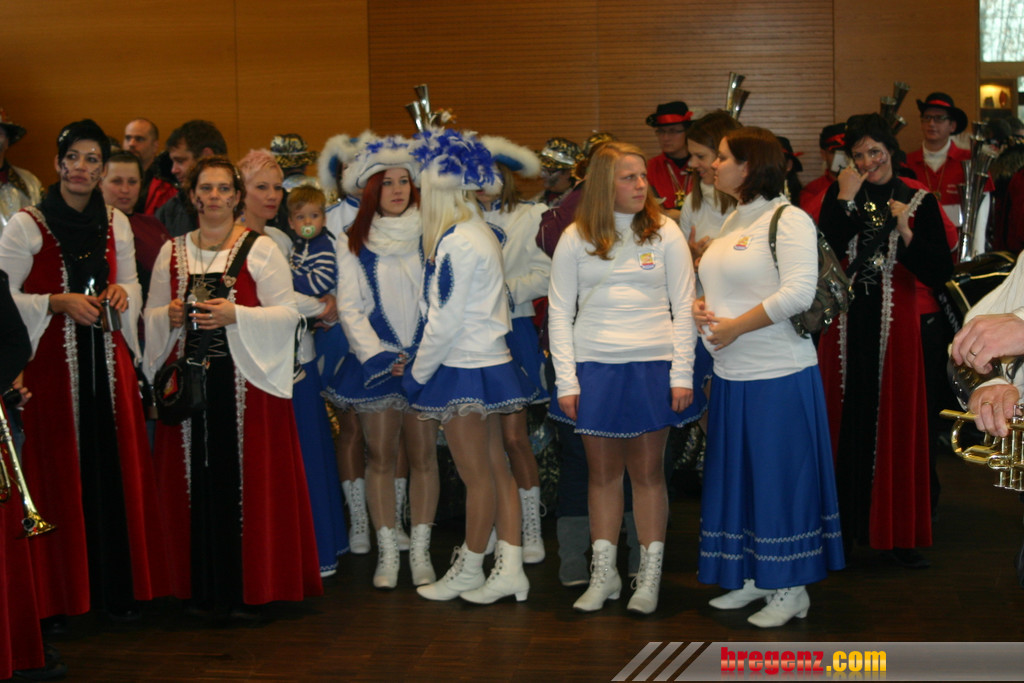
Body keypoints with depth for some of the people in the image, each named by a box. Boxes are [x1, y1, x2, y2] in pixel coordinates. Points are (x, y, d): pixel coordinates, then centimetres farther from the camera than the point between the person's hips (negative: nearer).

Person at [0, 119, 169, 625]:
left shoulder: (116, 224, 10)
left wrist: (123, 292, -3)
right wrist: (59, 303, -17)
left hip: (107, 360, 4)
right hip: (51, 361, -4)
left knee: (115, 469, 4)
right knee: (57, 471, -4)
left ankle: (117, 588, 13)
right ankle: (56, 597, 5)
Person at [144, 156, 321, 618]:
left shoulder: (261, 249, 2)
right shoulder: (172, 253, 13)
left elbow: (287, 313, -3)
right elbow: (152, 316, 16)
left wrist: (235, 314, -17)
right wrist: (171, 316, -7)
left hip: (245, 379, -3)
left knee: (246, 476, -4)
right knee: (197, 481, 2)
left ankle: (248, 588, 5)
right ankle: (202, 588, 11)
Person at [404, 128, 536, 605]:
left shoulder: (456, 243, -18)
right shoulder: (482, 233, 11)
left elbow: (445, 320, -18)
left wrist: (418, 372, -6)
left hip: (463, 369, -9)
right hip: (490, 363, 10)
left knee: (477, 476, 2)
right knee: (496, 468, 10)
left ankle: (468, 570, 14)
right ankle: (510, 569, 14)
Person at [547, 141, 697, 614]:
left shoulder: (665, 233, 4)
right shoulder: (575, 239, 5)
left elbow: (683, 308, 3)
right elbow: (559, 313, 5)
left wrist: (682, 374, -5)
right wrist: (566, 380, -2)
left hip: (652, 367, -1)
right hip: (594, 367, 1)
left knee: (648, 470, 3)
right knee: (603, 472, 7)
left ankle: (649, 576, 13)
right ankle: (603, 573, 18)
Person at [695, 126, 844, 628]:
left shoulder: (789, 219, -10)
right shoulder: (731, 223, 15)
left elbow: (799, 293, -20)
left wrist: (735, 327, -16)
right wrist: (698, 307, 3)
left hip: (779, 375, -8)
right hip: (731, 374, 8)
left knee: (780, 476, -2)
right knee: (737, 475, 12)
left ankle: (791, 588, 8)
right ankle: (754, 577, 25)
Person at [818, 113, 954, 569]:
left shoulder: (919, 201, 2)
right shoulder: (839, 195, 6)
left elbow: (940, 272, -4)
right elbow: (827, 254, -9)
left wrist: (906, 234, -17)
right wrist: (845, 201, -12)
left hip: (896, 324, -1)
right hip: (846, 324, 1)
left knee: (896, 424, 3)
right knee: (845, 423, 4)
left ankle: (898, 534, 11)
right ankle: (842, 526, 14)